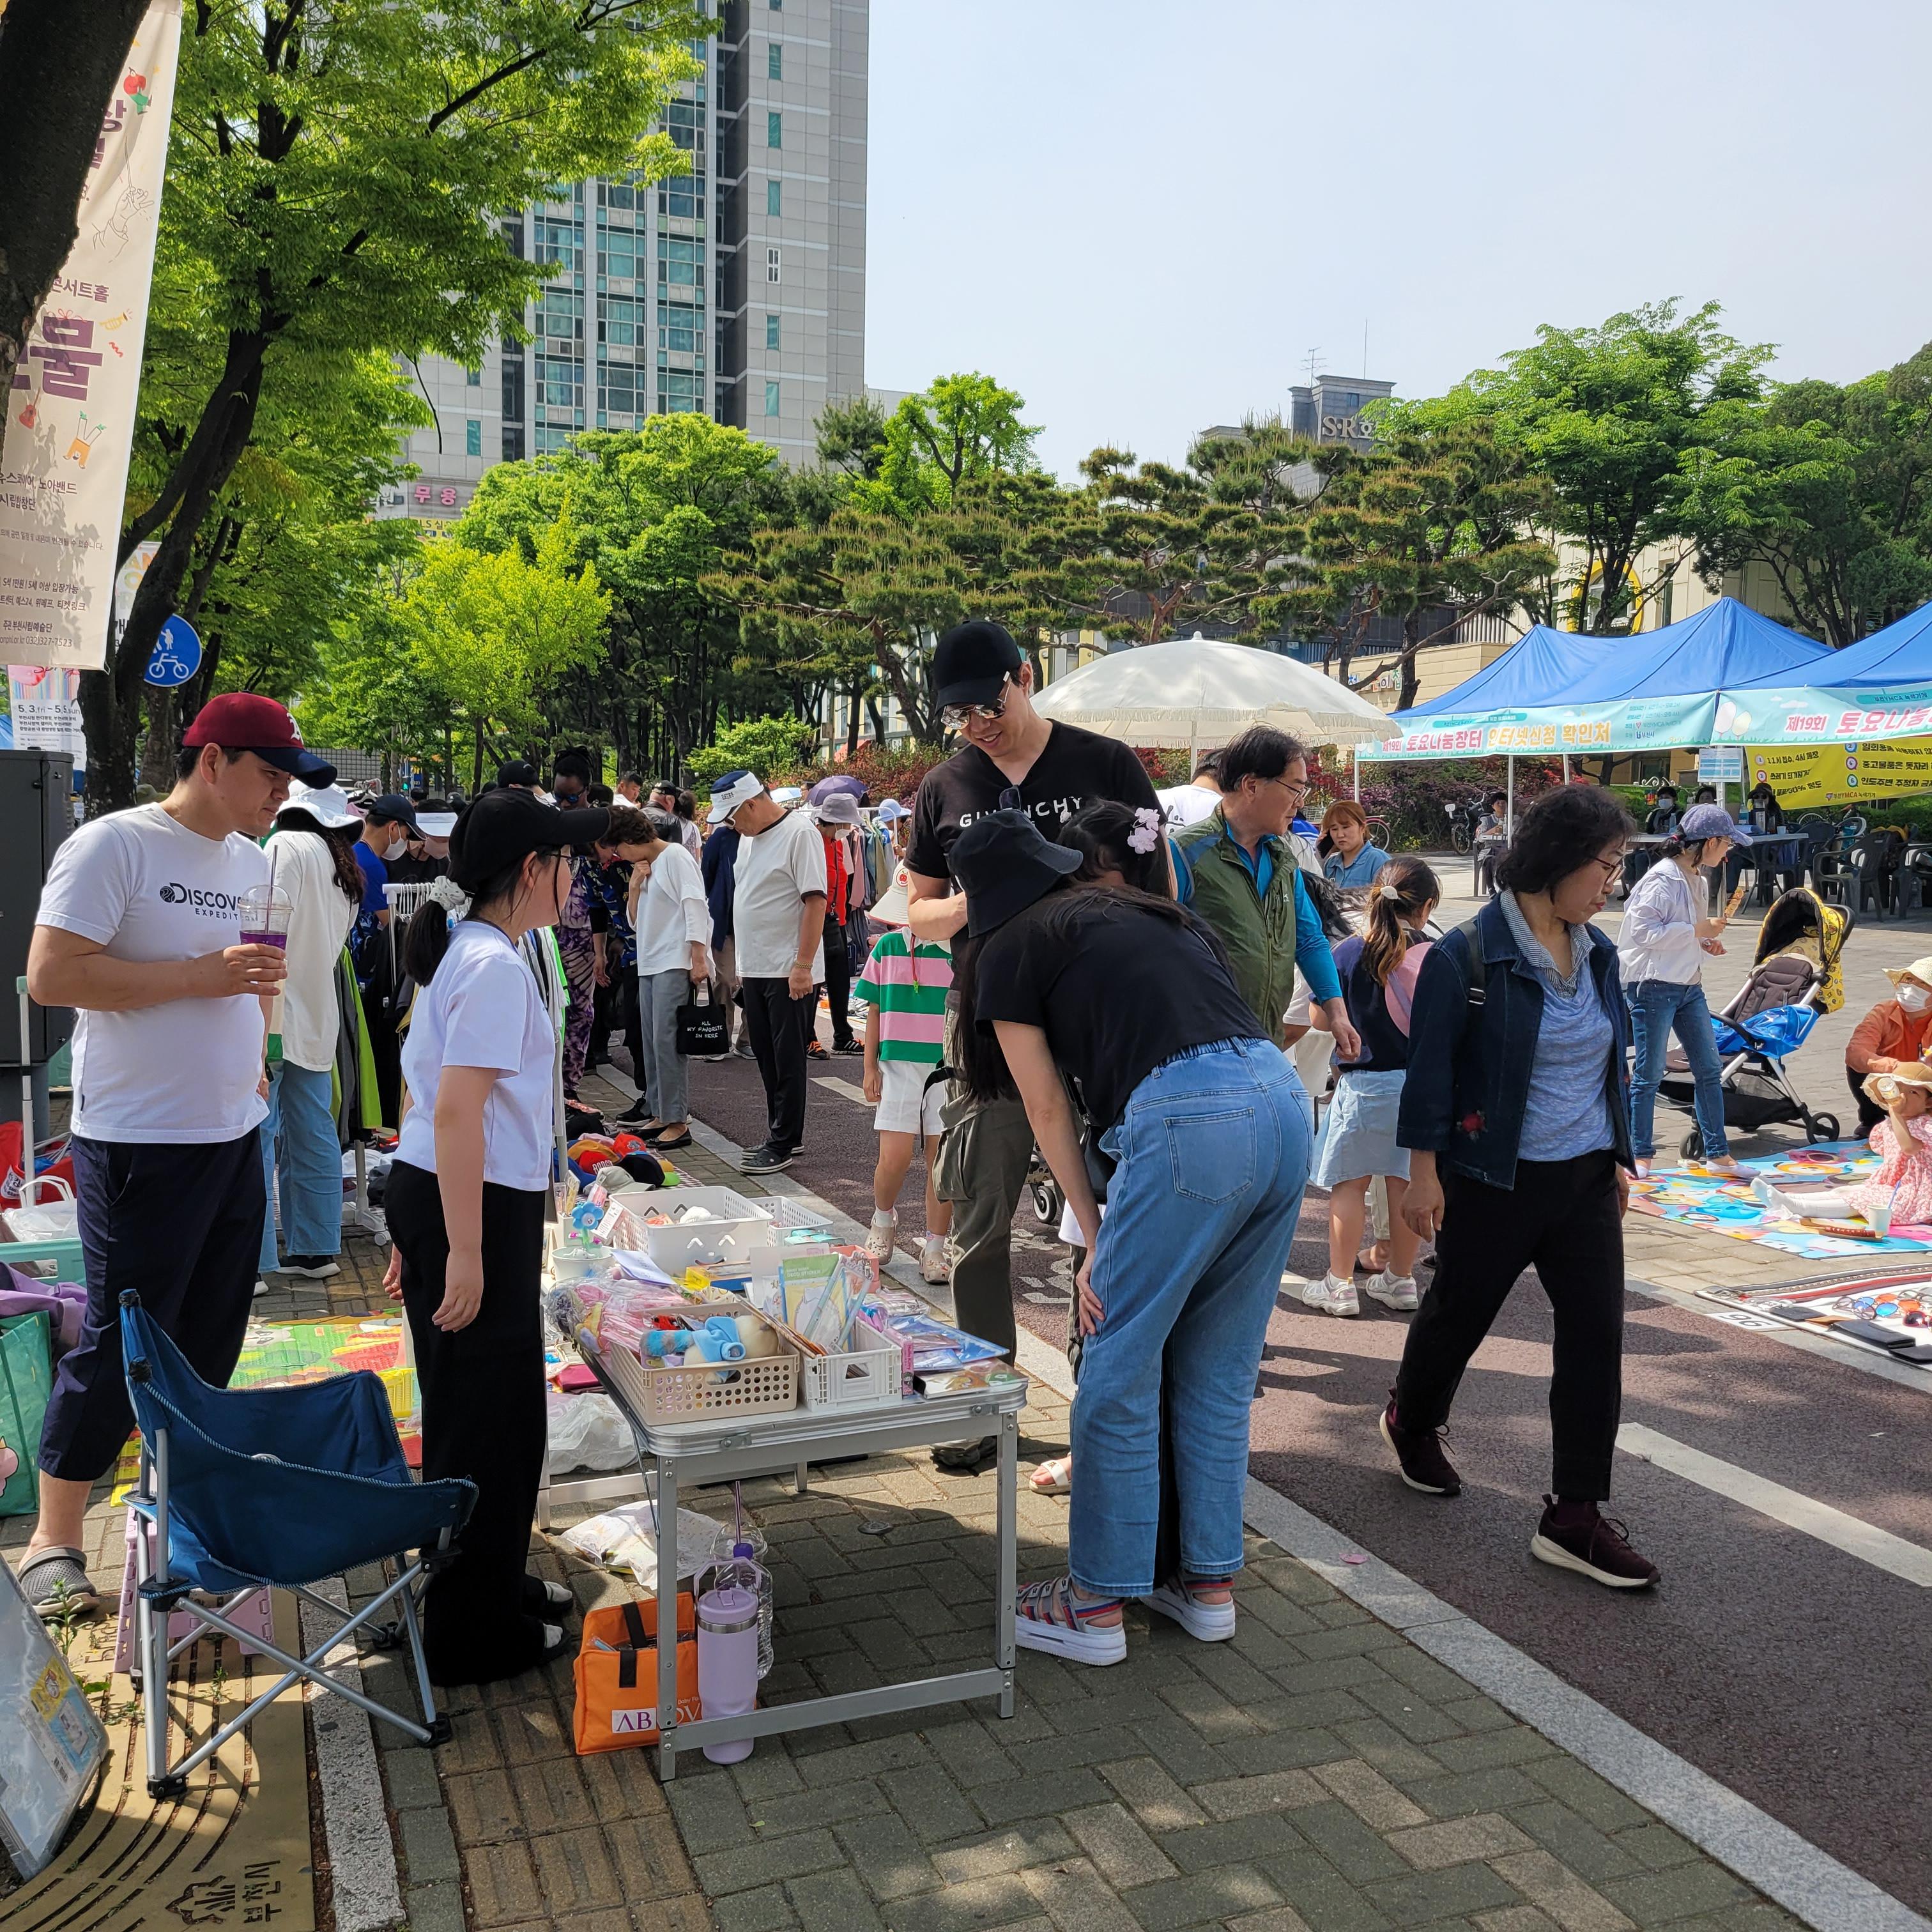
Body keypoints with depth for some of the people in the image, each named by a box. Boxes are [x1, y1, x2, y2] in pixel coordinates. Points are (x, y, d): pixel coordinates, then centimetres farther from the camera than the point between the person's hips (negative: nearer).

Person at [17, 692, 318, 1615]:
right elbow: (51, 975, -19)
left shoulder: (251, 861, 12)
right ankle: (52, 1542, 15)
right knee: (120, 1346, -1)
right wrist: (203, 975, -22)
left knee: (211, 1340, 15)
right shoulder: (113, 845, -12)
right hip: (141, 1147, -7)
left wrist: (254, 1061, 11)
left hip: (235, 1137, 8)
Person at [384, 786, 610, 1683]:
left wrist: (419, 1230, 23)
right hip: (474, 1206, -10)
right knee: (484, 1416, 3)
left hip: (434, 1195, 10)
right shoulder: (497, 967, -18)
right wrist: (463, 1253, -23)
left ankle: (494, 1579, 37)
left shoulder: (467, 952, 13)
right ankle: (473, 1633, 17)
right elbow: (456, 1115, -24)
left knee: (501, 1406, 21)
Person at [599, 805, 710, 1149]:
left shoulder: (675, 856, -5)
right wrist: (636, 885, 5)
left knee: (666, 1040, -11)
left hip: (675, 964, -9)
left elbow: (695, 907, -14)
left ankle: (677, 1123, -9)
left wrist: (699, 958, -20)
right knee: (651, 1041, 8)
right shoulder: (644, 866, 21)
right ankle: (659, 1114, 14)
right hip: (648, 965, 9)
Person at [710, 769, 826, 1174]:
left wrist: (803, 966, -20)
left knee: (788, 1061, -1)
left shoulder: (800, 833, -13)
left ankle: (783, 1145, 5)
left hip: (789, 974, -9)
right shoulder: (749, 837, 14)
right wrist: (743, 965, 18)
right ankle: (784, 1136, 24)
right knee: (767, 1059, 14)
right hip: (755, 970, 9)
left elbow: (816, 900, -18)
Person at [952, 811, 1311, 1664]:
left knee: (1119, 1376, 6)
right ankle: (1208, 1580, 29)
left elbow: (1048, 1109, 11)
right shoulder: (1148, 914, 29)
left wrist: (1096, 1242, 17)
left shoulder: (1010, 949, 11)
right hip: (1282, 1097, 7)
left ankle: (1096, 1604, 16)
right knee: (1218, 1370, 18)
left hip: (1188, 1122, -7)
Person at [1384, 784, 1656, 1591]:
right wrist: (1424, 1171, -13)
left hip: (1584, 1178, 6)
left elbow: (1610, 1062, 15)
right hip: (1494, 1182, -6)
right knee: (1460, 1313, 13)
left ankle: (1575, 1516, 7)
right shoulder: (1467, 955, -16)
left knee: (1596, 1330, -1)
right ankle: (1411, 1420, 44)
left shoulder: (1597, 953, 6)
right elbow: (1430, 1068, -14)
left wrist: (1618, 1156, 16)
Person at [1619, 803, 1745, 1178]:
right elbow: (1643, 931, -22)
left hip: (1689, 986, 9)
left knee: (1710, 1069, 10)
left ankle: (1717, 1153, 19)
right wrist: (1698, 931, -18)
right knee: (1649, 1074, 1)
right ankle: (1641, 1154, 12)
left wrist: (1705, 940, 7)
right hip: (1654, 986, -9)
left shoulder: (1696, 879, 14)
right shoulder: (1662, 878, -15)